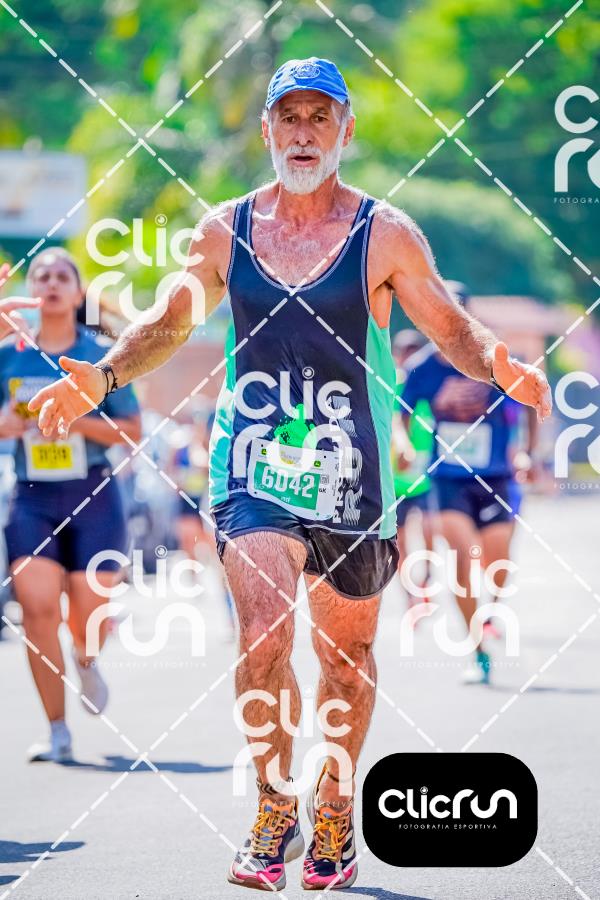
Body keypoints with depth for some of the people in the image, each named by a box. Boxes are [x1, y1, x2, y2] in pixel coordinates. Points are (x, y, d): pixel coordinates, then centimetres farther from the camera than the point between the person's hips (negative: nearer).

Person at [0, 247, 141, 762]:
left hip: (93, 497, -1)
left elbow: (132, 432, -2)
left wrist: (77, 419, -17)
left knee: (91, 618, -2)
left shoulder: (101, 357, -1)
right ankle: (58, 733, -4)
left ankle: (85, 659, 38)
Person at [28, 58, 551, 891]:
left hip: (350, 472, 0)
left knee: (348, 650, 12)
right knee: (263, 636, -18)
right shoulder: (225, 231, 4)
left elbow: (455, 331, 2)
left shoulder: (385, 235, -1)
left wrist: (503, 370, -19)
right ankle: (275, 807, -1)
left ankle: (335, 805, 33)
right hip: (253, 467, 0)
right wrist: (105, 375, -1)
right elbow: (169, 324, 16)